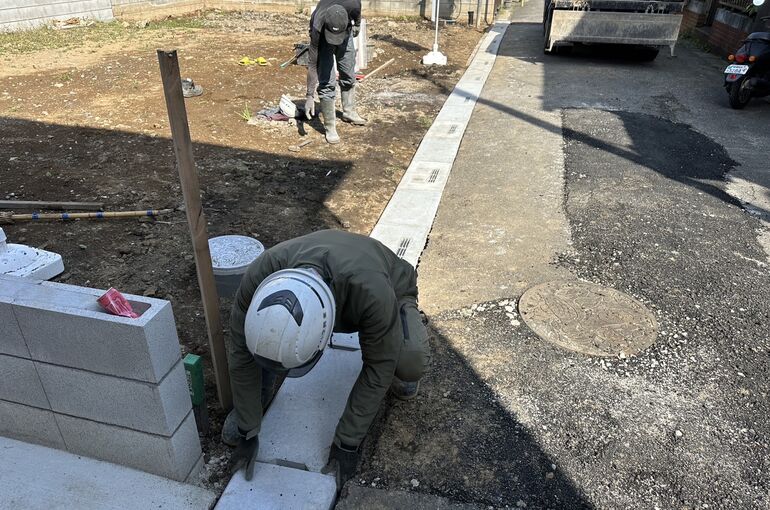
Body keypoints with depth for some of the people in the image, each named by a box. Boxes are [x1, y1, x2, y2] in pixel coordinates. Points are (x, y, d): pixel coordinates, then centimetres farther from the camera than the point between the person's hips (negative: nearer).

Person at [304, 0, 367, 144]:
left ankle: (349, 112, 30)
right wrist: (309, 96, -30)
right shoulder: (318, 27, -41)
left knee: (348, 76, 10)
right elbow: (312, 64, -32)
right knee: (327, 83, -12)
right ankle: (330, 127, -3)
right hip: (322, 39, -3)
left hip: (346, 34, 3)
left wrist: (357, 24, 9)